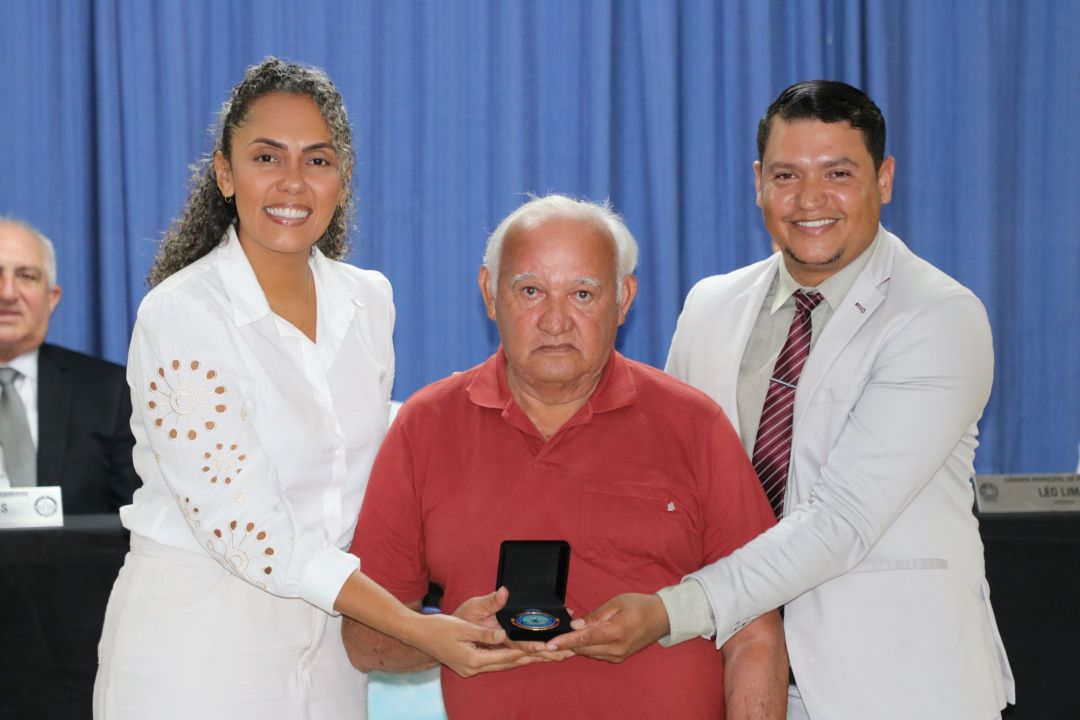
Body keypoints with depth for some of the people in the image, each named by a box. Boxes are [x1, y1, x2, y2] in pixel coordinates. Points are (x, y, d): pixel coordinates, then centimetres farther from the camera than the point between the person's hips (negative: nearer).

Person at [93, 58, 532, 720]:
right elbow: (241, 524, -21)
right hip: (198, 635, -5)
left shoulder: (370, 300, 4)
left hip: (331, 642, 5)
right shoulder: (180, 316, -15)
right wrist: (417, 629, -26)